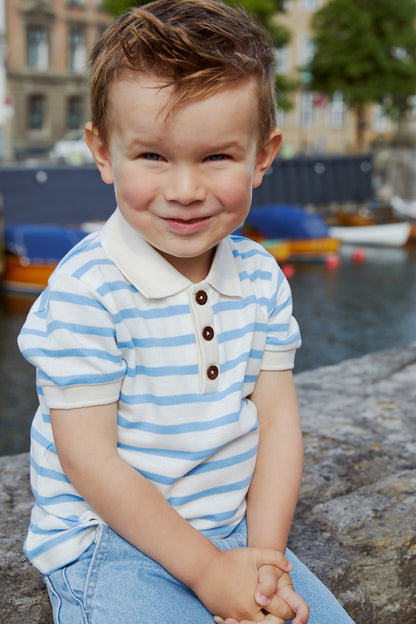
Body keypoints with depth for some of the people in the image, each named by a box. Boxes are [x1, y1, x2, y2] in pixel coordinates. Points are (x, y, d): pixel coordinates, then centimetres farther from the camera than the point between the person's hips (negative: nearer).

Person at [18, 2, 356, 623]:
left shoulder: (261, 277, -2)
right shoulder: (86, 290, -20)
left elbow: (278, 423, -1)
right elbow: (88, 459, -18)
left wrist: (265, 559, -11)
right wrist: (206, 569, -17)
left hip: (237, 528, 5)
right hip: (108, 544, -5)